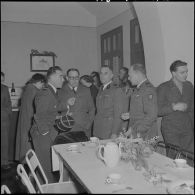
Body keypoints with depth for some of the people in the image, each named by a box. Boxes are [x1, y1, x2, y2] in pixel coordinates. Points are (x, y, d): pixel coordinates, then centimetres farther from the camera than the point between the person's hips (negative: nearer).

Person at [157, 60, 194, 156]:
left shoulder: (189, 86, 9)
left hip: (187, 129, 4)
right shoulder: (163, 88, -7)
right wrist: (174, 107, -19)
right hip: (170, 130, -4)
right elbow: (157, 111, -9)